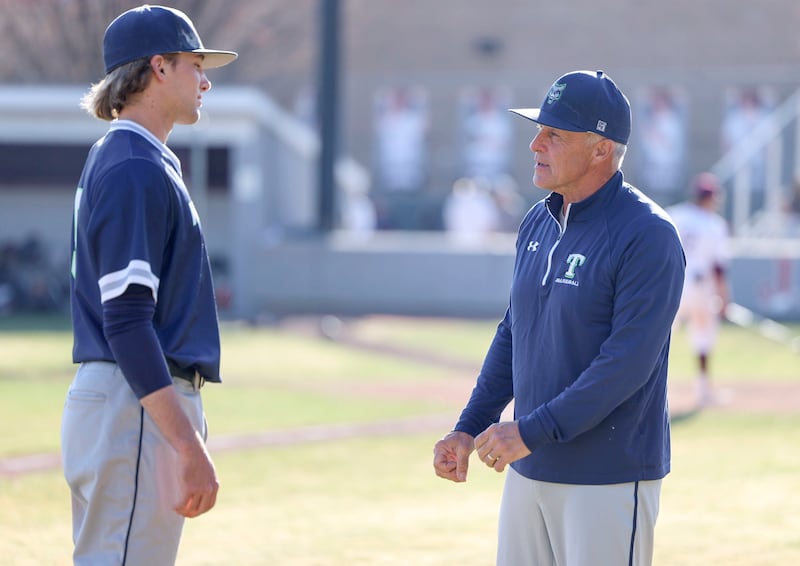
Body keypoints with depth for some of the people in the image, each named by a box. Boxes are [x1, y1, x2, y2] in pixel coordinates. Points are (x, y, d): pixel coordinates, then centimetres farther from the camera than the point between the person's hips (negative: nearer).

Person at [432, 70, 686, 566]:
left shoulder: (648, 236, -16)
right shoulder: (539, 223, 10)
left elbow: (627, 363, -22)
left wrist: (531, 432, -24)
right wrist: (469, 429, 8)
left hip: (610, 481, -8)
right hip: (530, 469, 8)